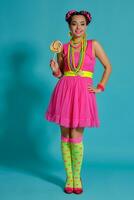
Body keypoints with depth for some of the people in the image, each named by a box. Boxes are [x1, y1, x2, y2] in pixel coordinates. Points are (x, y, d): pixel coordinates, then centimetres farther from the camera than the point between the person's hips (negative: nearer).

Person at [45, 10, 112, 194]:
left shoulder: (93, 44, 5)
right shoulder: (63, 48, 9)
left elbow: (108, 66, 10)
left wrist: (100, 87, 5)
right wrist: (55, 70, -6)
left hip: (83, 93, -2)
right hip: (65, 91, 2)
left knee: (76, 137, -3)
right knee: (65, 136, 4)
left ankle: (77, 177, 16)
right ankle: (69, 177, 17)